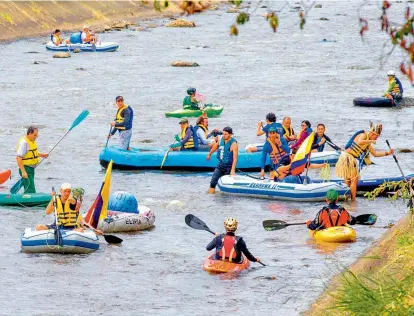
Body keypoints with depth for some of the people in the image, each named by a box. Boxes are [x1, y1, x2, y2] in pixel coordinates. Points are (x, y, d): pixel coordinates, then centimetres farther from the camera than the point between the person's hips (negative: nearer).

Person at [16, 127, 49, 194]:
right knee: (31, 191, -15)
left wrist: (42, 155, 15)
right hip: (26, 169, -10)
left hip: (31, 168, 10)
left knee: (28, 190, 17)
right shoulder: (24, 143, -20)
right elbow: (18, 158, -26)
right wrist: (23, 172, -31)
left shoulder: (32, 141, 10)